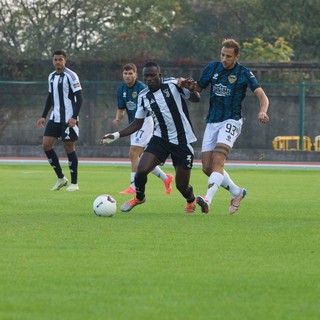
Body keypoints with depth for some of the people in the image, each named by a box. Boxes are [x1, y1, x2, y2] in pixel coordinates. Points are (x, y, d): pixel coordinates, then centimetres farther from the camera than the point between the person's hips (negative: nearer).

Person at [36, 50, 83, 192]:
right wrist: (43, 116, 17)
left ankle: (74, 183, 7)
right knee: (46, 145, -1)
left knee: (69, 147, -3)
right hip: (55, 118, 7)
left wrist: (74, 117, -21)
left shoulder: (71, 76, -10)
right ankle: (61, 178, 10)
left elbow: (79, 97, -12)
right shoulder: (51, 76, 12)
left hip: (69, 119, -7)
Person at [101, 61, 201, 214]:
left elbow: (196, 99, -2)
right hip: (160, 138, 3)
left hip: (183, 141, -3)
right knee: (141, 170, -17)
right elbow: (137, 123, 11)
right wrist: (117, 135, 1)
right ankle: (139, 197, 15)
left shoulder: (173, 84, -9)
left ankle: (191, 200, 36)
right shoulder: (143, 97, 2)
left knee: (182, 185, -1)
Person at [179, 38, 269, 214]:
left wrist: (262, 111, -34)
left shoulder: (244, 73, -6)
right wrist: (188, 84, -9)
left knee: (217, 161, -25)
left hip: (231, 121, -6)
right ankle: (236, 192, 25)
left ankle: (208, 200, -38)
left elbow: (262, 96, -13)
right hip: (212, 122, 6)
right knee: (207, 168, 3)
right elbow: (198, 88, 15)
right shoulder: (212, 67, 6)